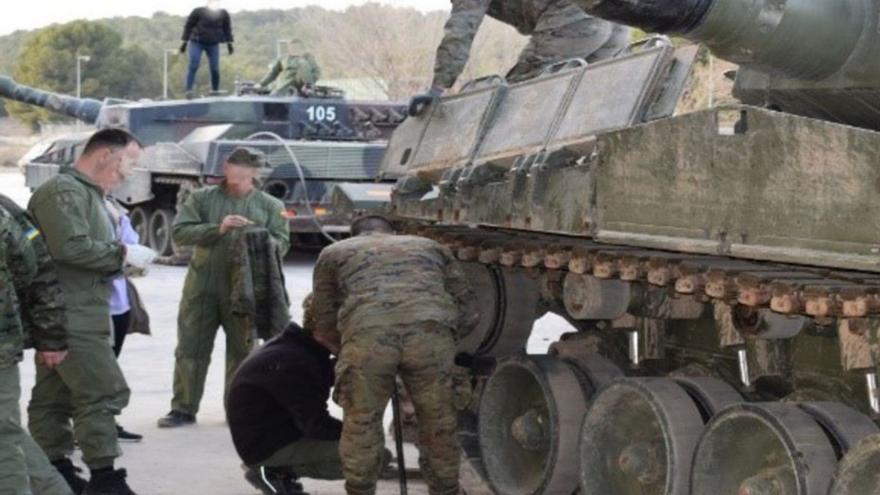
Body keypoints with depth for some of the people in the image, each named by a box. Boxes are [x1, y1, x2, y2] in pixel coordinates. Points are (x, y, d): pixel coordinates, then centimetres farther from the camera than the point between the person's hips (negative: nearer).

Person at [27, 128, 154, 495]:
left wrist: (121, 260, 8)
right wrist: (123, 253, -15)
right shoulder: (64, 191, -12)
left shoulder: (87, 192, 21)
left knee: (54, 395, 12)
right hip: (71, 316, -10)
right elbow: (70, 247, -24)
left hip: (77, 314, 10)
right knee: (104, 391, -12)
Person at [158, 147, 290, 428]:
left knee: (242, 350, 6)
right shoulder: (202, 198, 6)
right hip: (202, 287, 0)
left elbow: (282, 243, 1)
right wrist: (217, 229, -17)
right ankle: (183, 408, 12)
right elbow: (179, 232, -4)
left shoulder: (270, 206, 8)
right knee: (191, 348, 3)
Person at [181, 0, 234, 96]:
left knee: (215, 69, -3)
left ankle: (215, 90, 14)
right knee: (193, 66, -14)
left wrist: (229, 43, 8)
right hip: (197, 43, -2)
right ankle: (188, 90, -16)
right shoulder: (198, 12, -8)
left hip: (213, 45, 2)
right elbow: (188, 26, -2)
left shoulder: (223, 14, 0)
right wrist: (185, 42, -3)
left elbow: (227, 29, 10)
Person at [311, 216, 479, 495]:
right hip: (431, 333, 1)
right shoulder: (430, 247, 38)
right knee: (438, 426, 19)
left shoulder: (334, 253, 34)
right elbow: (467, 312, 32)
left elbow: (325, 324, 31)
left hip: (367, 335, -1)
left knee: (361, 426, 18)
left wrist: (347, 351, 47)